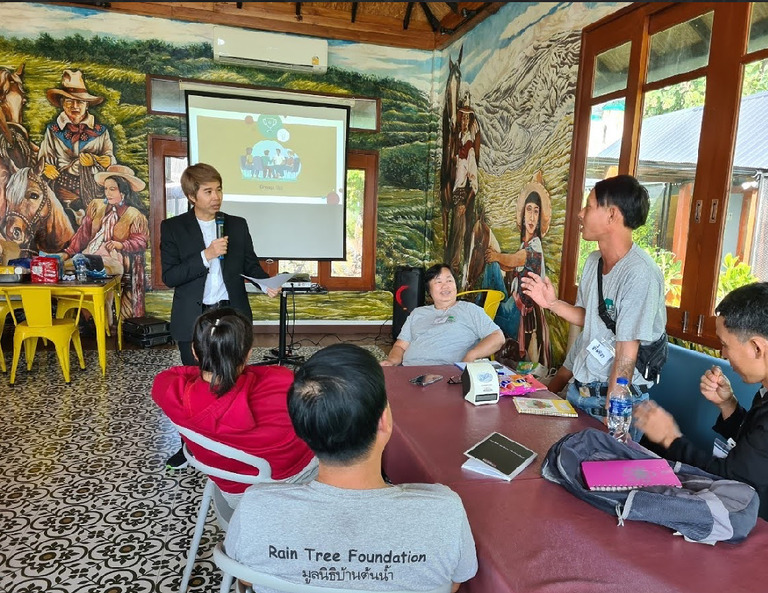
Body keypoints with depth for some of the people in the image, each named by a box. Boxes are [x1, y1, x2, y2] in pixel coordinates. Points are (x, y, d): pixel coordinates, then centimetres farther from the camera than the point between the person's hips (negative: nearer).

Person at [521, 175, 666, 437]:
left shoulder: (639, 274, -23)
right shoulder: (593, 261, 2)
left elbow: (626, 356, -22)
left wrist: (609, 417, -19)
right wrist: (552, 303, 0)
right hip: (577, 389, 7)